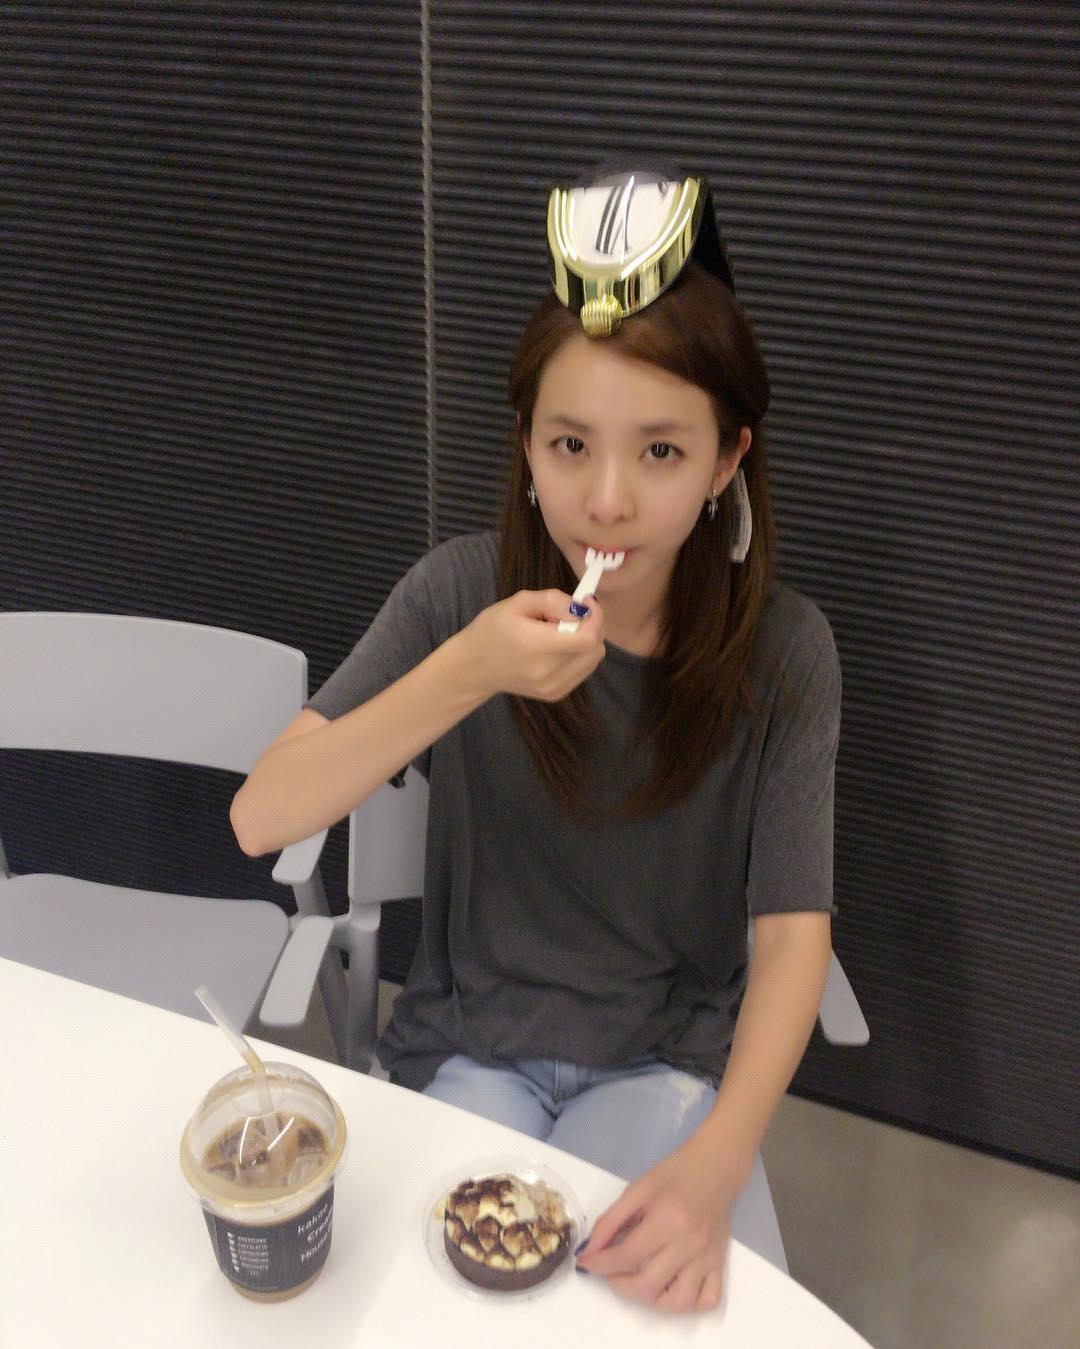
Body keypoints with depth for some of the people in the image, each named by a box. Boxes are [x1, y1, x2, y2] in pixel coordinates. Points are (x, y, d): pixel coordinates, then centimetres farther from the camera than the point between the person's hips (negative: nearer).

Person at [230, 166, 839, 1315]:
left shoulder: (780, 651, -14)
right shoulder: (460, 593, -13)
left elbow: (792, 933, -15)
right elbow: (258, 821, -20)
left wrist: (717, 1163, -33)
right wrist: (466, 673, -35)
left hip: (667, 1056, 0)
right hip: (471, 1043, 0)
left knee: (613, 1284, -21)